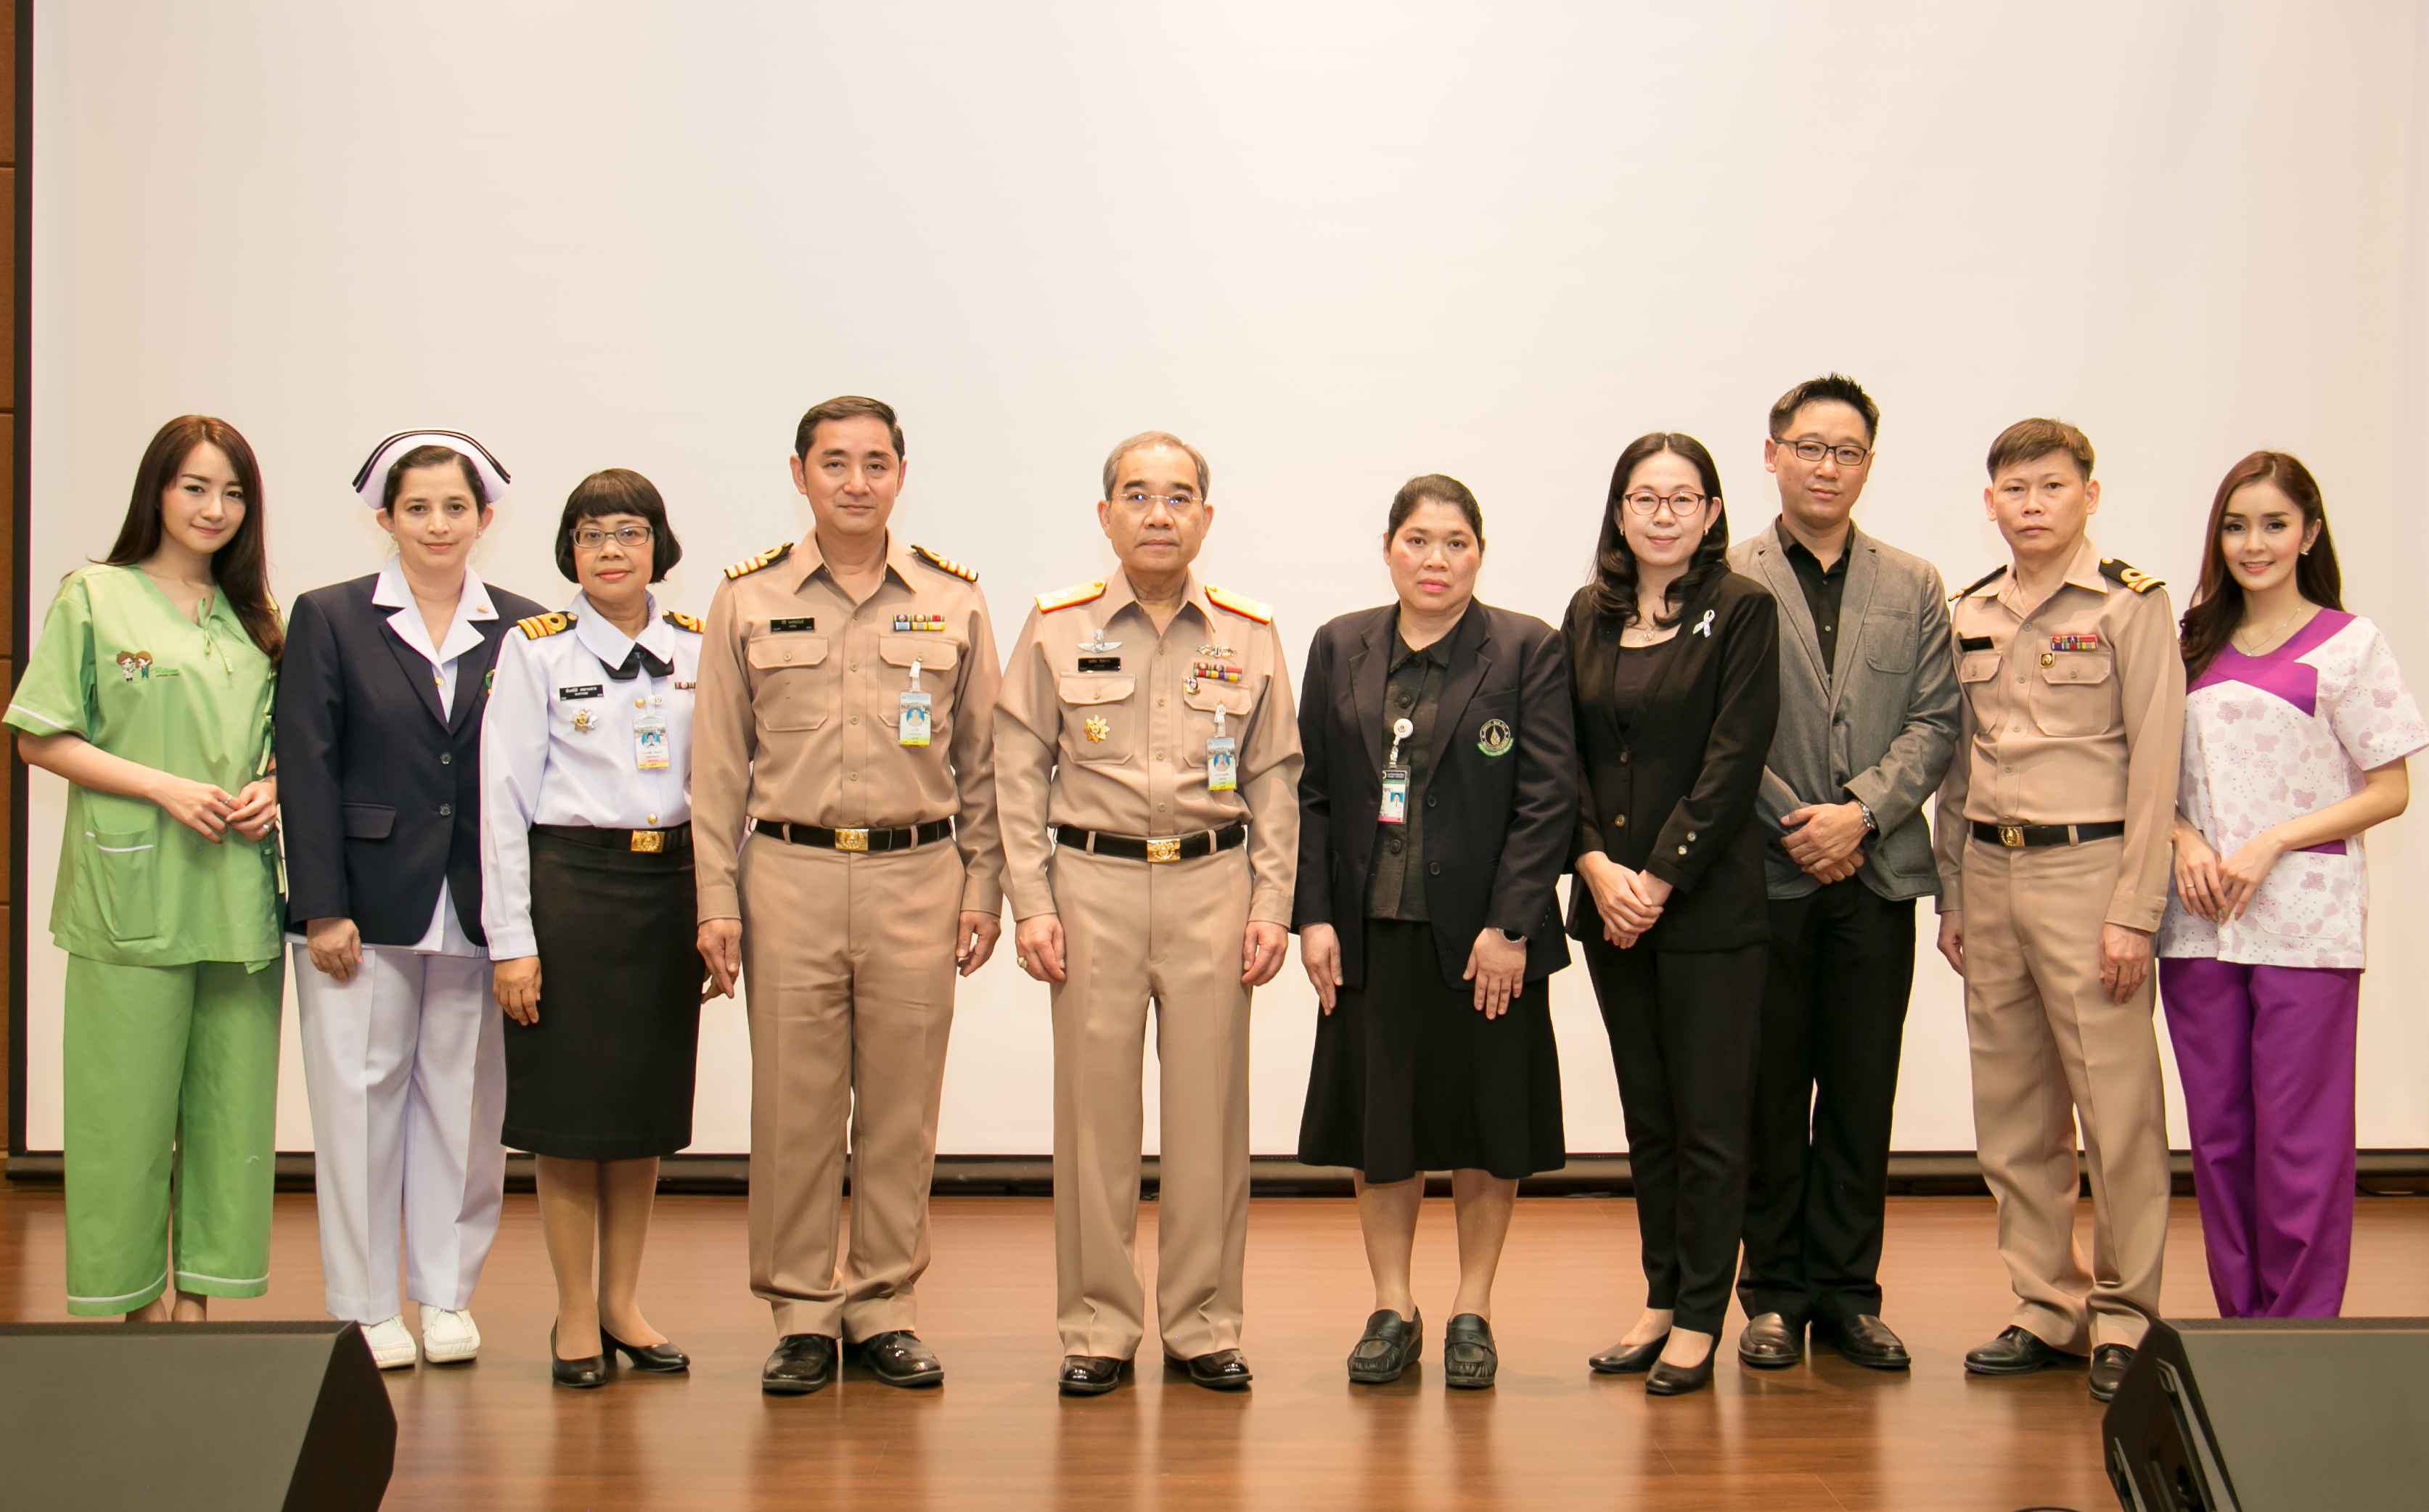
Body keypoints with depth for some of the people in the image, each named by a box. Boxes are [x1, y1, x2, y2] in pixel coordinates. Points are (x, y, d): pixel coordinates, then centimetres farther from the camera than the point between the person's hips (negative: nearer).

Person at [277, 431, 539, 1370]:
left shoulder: (521, 630, 7)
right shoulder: (329, 620, 3)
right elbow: (307, 768, -2)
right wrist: (323, 907, -8)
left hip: (481, 910, 2)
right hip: (368, 903, -1)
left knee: (465, 1104, 6)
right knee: (360, 1101, 2)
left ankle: (447, 1293, 19)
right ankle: (365, 1309, 12)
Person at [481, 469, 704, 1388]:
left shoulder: (696, 649, 8)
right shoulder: (535, 650, -1)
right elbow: (504, 797, -4)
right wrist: (511, 938, -9)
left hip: (671, 882, 3)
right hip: (570, 883, -3)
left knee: (648, 1105, 9)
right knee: (570, 1110, 1)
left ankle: (623, 1302, 21)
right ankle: (575, 1314, 12)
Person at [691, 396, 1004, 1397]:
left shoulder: (953, 600, 7)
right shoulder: (749, 599, 6)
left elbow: (983, 760, 10)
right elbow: (719, 764, 6)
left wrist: (983, 890, 5)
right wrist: (717, 899, 0)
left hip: (916, 876, 1)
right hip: (789, 873, 0)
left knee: (901, 1107, 5)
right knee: (794, 1107, 2)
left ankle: (887, 1308, 16)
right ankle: (803, 1315, 13)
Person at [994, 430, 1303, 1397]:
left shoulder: (1251, 638, 8)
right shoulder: (1056, 630, 4)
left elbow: (1275, 782, 10)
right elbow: (1019, 776, 4)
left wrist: (1272, 906, 2)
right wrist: (1031, 905, -3)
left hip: (1214, 885, 1)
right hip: (1093, 884, -1)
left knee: (1210, 1108, 2)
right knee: (1095, 1107, 0)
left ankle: (1202, 1324, 13)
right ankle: (1098, 1328, 10)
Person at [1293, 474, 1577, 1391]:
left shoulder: (1526, 651, -2)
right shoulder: (1341, 648, 7)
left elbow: (1549, 798, -7)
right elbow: (1310, 789, 6)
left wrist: (1509, 926, -13)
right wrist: (1313, 915, -3)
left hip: (1482, 933, -2)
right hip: (1371, 931, 3)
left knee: (1487, 1125, 6)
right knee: (1377, 1122, 8)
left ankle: (1472, 1314, 19)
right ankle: (1392, 1311, 21)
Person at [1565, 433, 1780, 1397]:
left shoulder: (1742, 612, -4)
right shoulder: (1589, 615, 11)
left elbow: (1733, 762, -10)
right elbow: (1562, 755, 8)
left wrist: (1659, 878, -13)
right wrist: (1596, 865, -7)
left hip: (1708, 903, -5)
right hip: (1609, 898, 5)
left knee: (1711, 1117, 0)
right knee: (1646, 1114, 12)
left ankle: (1698, 1319, 8)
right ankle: (1661, 1299, 21)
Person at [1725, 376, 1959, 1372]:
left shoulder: (1913, 588, 12)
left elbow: (1934, 722, 4)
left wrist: (1860, 812, -10)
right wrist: (1796, 824, -10)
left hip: (1877, 879, 3)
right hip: (1764, 876, -2)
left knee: (1862, 1095, 6)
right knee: (1770, 1093, 4)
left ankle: (1847, 1292, 15)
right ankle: (1774, 1293, 13)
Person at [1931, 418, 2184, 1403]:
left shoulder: (2131, 605, -4)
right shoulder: (1970, 613, 12)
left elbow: (2154, 761, -7)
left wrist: (2133, 911, -12)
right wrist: (1952, 893, 13)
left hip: (2086, 867, -5)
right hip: (1990, 873, 6)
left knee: (2117, 1104, -4)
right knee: (2013, 1110, 8)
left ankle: (2125, 1320, 6)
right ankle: (2048, 1310, 18)